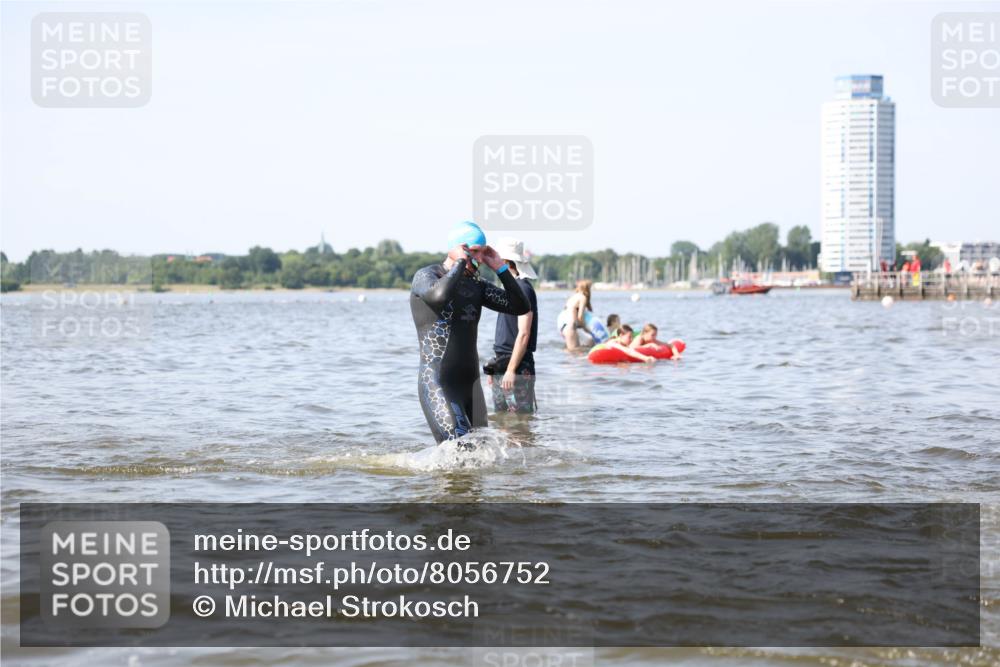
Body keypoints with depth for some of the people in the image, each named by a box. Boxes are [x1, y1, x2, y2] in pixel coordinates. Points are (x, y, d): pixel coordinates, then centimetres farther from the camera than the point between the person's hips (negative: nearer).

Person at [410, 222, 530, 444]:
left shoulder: (476, 285, 14)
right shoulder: (425, 276, -5)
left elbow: (521, 307, 11)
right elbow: (440, 295, -30)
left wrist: (500, 267, 5)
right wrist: (461, 263, -15)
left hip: (471, 385, 8)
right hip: (437, 386, -7)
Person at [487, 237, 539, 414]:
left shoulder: (523, 289, -13)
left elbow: (523, 334, -19)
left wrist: (511, 369, -22)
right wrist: (496, 366, 21)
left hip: (517, 368, -10)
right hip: (503, 366, 10)